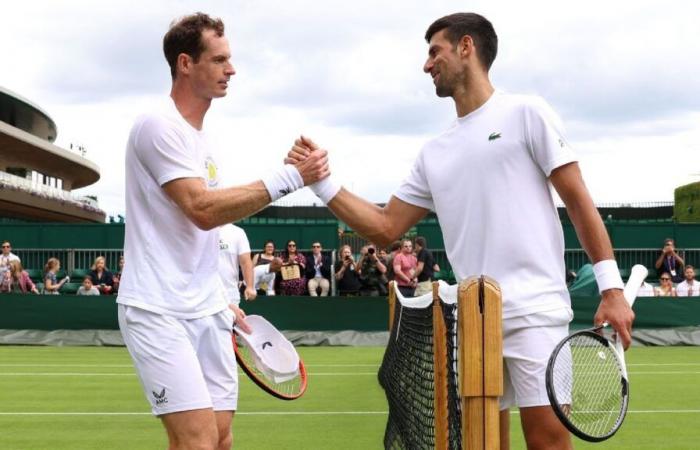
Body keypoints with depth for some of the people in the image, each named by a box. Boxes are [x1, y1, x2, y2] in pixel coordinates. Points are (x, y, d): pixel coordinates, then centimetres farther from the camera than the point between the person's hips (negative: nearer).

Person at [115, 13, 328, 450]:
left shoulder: (201, 138, 16)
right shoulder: (158, 126, -12)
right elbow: (203, 210, -22)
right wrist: (288, 177, -22)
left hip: (206, 311, 8)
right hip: (159, 312, -8)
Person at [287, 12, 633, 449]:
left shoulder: (526, 113, 2)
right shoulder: (434, 153, 16)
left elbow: (578, 201, -2)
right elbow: (385, 228, 17)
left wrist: (611, 287, -8)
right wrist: (322, 181, 7)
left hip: (535, 310, -5)